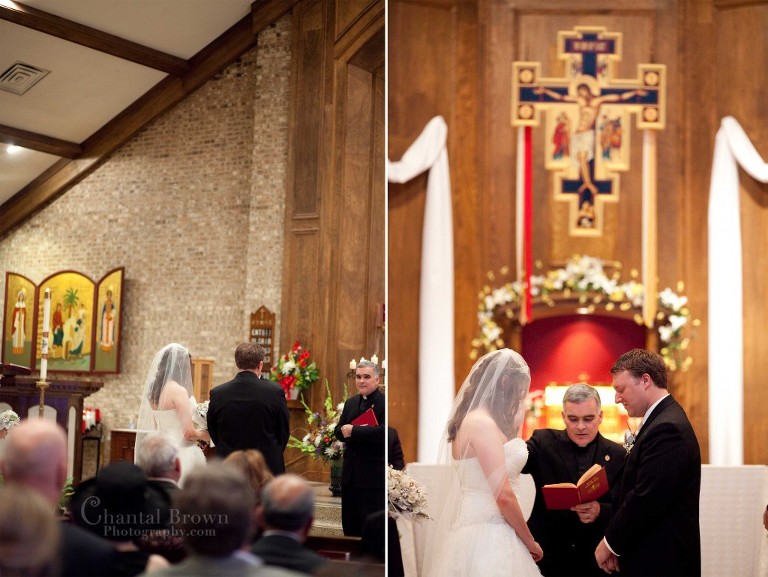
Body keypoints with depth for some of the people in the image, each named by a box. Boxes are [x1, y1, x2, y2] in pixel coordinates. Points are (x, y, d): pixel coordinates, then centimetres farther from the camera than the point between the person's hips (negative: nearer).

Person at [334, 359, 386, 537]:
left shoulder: (384, 403, -10)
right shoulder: (350, 403, 15)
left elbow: (383, 432, -24)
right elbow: (338, 431, 9)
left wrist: (353, 431, -19)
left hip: (373, 476, -7)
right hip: (350, 475, 7)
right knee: (350, 525, 15)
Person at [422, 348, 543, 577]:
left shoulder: (470, 420, 14)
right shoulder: (483, 423, -14)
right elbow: (503, 495, -17)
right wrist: (530, 542, -5)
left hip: (475, 531, 9)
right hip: (487, 538, -9)